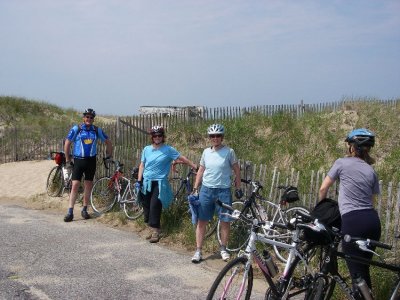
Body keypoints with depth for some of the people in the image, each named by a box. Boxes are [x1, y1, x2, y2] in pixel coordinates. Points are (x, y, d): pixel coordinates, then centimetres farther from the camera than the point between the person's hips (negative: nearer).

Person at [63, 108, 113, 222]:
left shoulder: (97, 130, 3)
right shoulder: (76, 129, -5)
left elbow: (108, 142, 15)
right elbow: (67, 144, -1)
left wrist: (108, 156, 13)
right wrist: (68, 160, -1)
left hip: (91, 161, 3)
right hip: (78, 160, -3)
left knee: (88, 185, 8)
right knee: (75, 185, -7)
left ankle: (84, 210, 19)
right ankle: (70, 212, -6)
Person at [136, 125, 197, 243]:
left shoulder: (168, 149, -2)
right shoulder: (146, 149, 8)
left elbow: (182, 158, -5)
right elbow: (142, 165, 12)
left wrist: (196, 166, -11)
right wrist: (139, 180, 4)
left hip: (159, 183, -4)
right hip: (146, 182, 4)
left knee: (155, 206, -14)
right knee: (147, 207, 6)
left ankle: (155, 231, -5)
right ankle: (152, 230, 18)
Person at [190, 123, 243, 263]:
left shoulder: (229, 152, -4)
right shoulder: (206, 152, 4)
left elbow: (237, 170, 2)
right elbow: (200, 171, 11)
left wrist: (238, 188, 1)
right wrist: (195, 188, 7)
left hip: (223, 191, -2)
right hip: (206, 190, 3)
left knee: (225, 221, 5)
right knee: (201, 221, 3)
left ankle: (223, 249, 22)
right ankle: (198, 251, 10)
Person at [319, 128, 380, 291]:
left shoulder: (342, 163, 2)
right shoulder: (371, 171, 15)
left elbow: (323, 189, 7)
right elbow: (371, 200, 15)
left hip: (353, 221, -5)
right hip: (373, 221, 6)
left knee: (357, 272, -1)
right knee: (364, 269, 19)